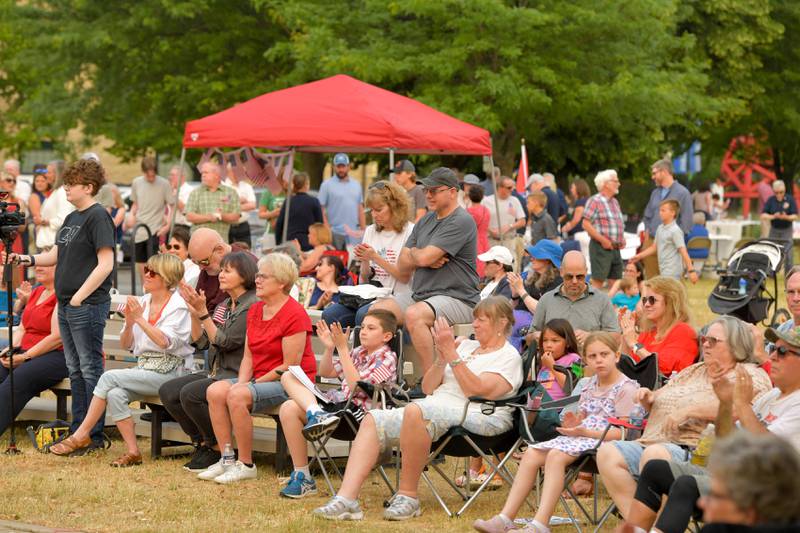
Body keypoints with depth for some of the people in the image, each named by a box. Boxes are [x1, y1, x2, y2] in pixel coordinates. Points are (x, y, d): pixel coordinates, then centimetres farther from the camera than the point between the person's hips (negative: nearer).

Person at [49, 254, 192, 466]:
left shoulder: (178, 306, -6)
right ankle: (132, 452, -18)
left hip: (166, 372, -6)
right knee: (115, 394, -24)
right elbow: (126, 344, 14)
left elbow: (165, 342, -20)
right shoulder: (142, 302, 13)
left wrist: (140, 319, -23)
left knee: (109, 377, -21)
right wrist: (129, 324, -6)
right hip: (143, 368, 6)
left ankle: (81, 436, -13)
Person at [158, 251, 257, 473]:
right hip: (215, 373, 9)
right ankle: (202, 442, 5)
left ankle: (218, 449, -9)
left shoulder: (252, 306, -11)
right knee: (167, 391, -6)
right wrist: (193, 311, 1)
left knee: (190, 393, -28)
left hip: (237, 377, -9)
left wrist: (203, 312, -16)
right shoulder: (224, 306, 16)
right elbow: (201, 342, 13)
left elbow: (225, 342, -16)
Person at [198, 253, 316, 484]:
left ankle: (246, 465, -19)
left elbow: (290, 366, -18)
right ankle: (226, 460, -10)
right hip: (260, 379, 8)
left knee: (237, 396, -29)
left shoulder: (294, 315, -15)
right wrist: (242, 382, -6)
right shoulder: (255, 310, 12)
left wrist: (255, 383, -15)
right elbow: (248, 355, 12)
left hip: (290, 382, -8)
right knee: (215, 391, -14)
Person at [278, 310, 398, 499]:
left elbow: (356, 386, -18)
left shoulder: (386, 359, -5)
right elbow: (325, 372, 24)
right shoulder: (359, 352, 20)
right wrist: (329, 347, 6)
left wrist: (342, 348, -17)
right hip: (339, 400, 8)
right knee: (288, 376, -6)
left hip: (358, 411, -8)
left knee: (290, 409, -24)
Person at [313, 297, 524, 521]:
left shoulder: (509, 356, 3)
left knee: (415, 411, -36)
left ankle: (408, 496, -27)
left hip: (478, 417, -8)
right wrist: (442, 358, 0)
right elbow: (428, 388, 18)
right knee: (373, 419, -11)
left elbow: (477, 391, -15)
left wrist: (451, 353, -12)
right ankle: (346, 499, -26)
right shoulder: (467, 346, 24)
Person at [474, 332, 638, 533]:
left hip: (604, 441, -9)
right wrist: (575, 424, 0)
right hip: (582, 436, 9)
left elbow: (623, 433, -16)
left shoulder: (627, 388, -8)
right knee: (531, 453, -10)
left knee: (556, 455, -32)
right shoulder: (592, 384, 19)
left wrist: (585, 431, -22)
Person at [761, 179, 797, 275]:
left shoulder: (790, 199, -7)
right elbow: (763, 215, -6)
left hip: (787, 230, -2)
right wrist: (773, 216, -25)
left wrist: (786, 217, -30)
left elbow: (795, 216, -10)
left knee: (788, 254, -7)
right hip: (774, 230, 2)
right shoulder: (771, 200, -3)